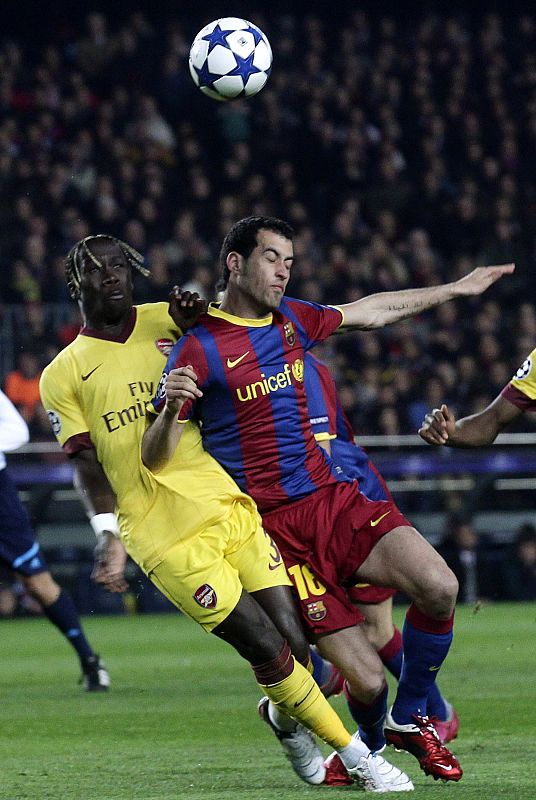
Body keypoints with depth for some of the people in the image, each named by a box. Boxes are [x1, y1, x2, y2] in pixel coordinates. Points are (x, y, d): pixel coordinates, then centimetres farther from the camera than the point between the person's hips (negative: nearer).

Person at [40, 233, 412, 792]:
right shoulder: (63, 377, 4)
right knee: (269, 652, -10)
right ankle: (356, 757, 3)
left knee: (294, 644, -3)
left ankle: (285, 716, 30)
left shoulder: (166, 322, 11)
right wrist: (108, 534, -15)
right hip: (170, 542, -3)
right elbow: (87, 465, 0)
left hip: (230, 508, 4)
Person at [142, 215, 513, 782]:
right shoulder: (199, 347, -8)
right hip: (276, 528, -6)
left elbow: (372, 311, 30)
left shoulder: (290, 318, 11)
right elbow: (154, 460, -10)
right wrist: (171, 410, -31)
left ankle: (408, 720, 4)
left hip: (337, 500, 6)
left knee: (439, 589, -20)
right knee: (367, 681, -13)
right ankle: (369, 748, 23)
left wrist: (455, 289, 36)